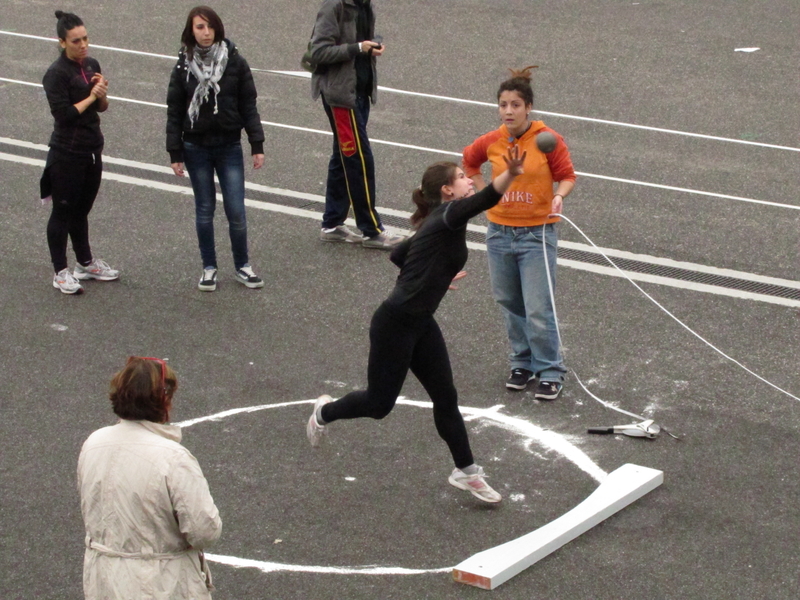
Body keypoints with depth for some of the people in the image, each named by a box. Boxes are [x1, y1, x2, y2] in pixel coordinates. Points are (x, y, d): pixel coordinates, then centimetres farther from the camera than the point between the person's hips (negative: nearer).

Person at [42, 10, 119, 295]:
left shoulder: (92, 65, 6)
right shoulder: (57, 73, -16)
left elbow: (102, 108, 12)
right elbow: (63, 114, -22)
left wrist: (102, 94, -10)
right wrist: (91, 96, -12)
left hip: (92, 151, 7)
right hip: (67, 155, -7)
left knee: (81, 211, 20)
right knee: (63, 212, 3)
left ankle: (86, 263, 33)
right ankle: (60, 272, 11)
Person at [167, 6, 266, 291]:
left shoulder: (235, 62, -4)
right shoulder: (183, 67, -2)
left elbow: (249, 106, 0)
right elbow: (174, 111, 1)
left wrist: (257, 145, -3)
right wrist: (175, 153, -3)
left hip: (229, 147, 0)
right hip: (196, 148, 0)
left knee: (236, 211, -1)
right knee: (204, 209, 8)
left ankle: (242, 266, 15)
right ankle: (209, 268, 19)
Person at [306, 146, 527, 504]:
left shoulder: (438, 225, 11)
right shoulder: (448, 215, -16)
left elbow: (398, 254, 24)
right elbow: (485, 199, -38)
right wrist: (511, 174, -54)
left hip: (421, 324, 9)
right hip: (395, 323, -9)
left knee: (445, 398, 7)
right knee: (379, 404, 7)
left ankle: (466, 472, 15)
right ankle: (325, 412, 35)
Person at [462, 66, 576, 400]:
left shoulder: (548, 139, -11)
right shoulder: (491, 142, 0)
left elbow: (567, 175, -4)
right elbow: (469, 161, 20)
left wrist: (559, 196, -24)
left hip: (537, 233, -4)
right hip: (500, 232, 4)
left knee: (539, 309, -7)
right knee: (510, 304, 12)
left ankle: (551, 372, 6)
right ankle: (522, 363, 28)